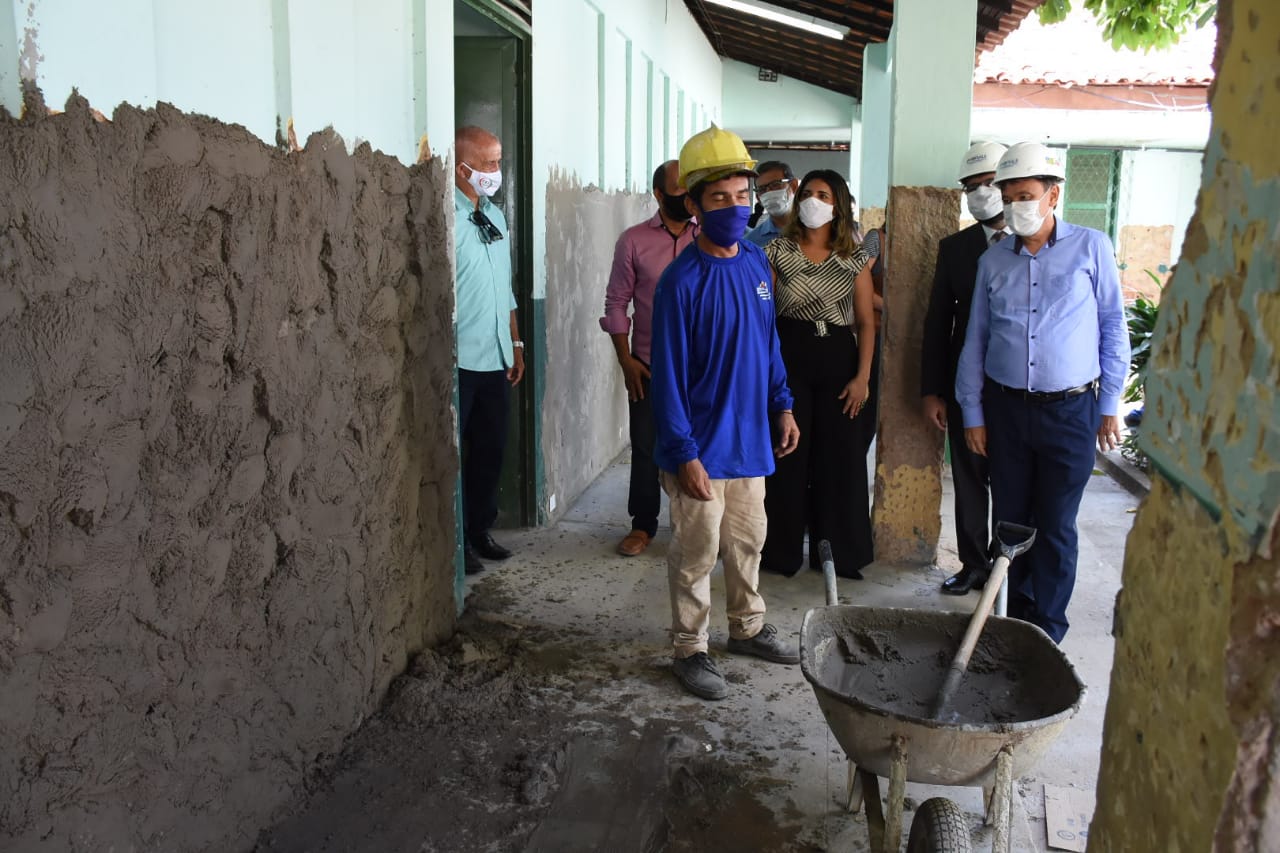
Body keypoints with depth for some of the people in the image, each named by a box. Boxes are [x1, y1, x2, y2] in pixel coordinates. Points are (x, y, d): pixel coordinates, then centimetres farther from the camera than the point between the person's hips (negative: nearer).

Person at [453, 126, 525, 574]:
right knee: (451, 453, 3)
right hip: (458, 361, -8)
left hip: (495, 358, 8)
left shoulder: (495, 216, 13)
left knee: (491, 449, 14)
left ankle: (479, 529, 28)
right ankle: (453, 539, 15)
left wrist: (515, 343, 18)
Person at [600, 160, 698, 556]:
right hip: (649, 366, 0)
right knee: (646, 446, 7)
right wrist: (625, 359, -5)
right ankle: (643, 525, 22)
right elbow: (617, 303, 1)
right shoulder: (634, 240, -1)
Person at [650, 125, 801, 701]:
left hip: (749, 436, 7)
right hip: (702, 447, -6)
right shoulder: (682, 280, -17)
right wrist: (684, 454, -19)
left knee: (747, 541, 21)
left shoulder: (755, 263, 4)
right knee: (697, 553, 7)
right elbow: (669, 375, -17)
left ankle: (747, 627, 40)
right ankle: (690, 650, 23)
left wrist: (782, 405, 11)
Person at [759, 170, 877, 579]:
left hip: (838, 358, 2)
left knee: (839, 457, 4)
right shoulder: (778, 250, 1)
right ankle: (782, 550, 16)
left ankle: (837, 551, 19)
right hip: (789, 354, -1)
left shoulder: (854, 258, 5)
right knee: (786, 455, 2)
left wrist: (862, 376, -3)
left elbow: (866, 322, 5)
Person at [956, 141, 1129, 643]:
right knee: (1009, 518, 10)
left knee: (1056, 525, 3)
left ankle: (1047, 626, 17)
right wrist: (972, 414, 6)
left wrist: (1110, 405, 0)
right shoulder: (993, 261, 6)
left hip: (1070, 410, -3)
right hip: (1004, 407, 3)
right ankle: (1014, 613, 26)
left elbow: (1113, 329, 2)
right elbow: (975, 340, 9)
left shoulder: (1091, 248, -2)